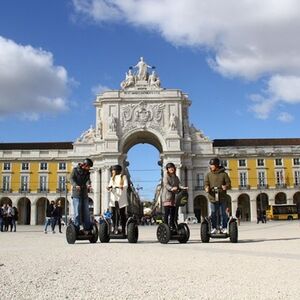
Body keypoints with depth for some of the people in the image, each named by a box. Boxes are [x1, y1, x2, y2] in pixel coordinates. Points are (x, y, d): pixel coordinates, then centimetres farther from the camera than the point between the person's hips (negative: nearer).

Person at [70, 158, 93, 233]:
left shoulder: (87, 172, 14)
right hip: (76, 194, -5)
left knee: (86, 212, 5)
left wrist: (88, 185, -22)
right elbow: (71, 178, -9)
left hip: (85, 194, 5)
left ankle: (87, 229, 11)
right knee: (77, 212, -6)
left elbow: (88, 179, 1)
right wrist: (75, 185, -28)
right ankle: (76, 229, -1)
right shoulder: (75, 170, 0)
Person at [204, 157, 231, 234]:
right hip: (212, 197, 2)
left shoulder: (223, 174, 3)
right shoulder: (208, 174, 9)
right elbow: (206, 183, 4)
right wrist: (207, 188, -19)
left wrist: (225, 187, -22)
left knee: (223, 213, 3)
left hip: (222, 197, -1)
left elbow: (229, 183, 0)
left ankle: (223, 227, 14)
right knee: (213, 214, 4)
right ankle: (214, 228, 14)